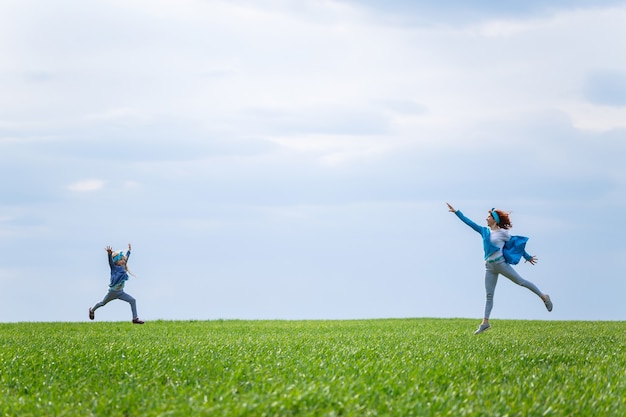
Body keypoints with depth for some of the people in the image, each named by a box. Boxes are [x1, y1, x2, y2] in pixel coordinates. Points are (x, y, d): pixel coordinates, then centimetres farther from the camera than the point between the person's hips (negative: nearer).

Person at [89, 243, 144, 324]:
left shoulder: (123, 267, 1)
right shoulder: (114, 267, -16)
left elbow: (126, 258, 17)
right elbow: (110, 261, -35)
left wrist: (129, 250, 29)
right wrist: (109, 253, -54)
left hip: (120, 292, 6)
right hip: (113, 292, -6)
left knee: (132, 301, -10)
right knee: (103, 303, 17)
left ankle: (135, 319, -9)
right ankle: (92, 310, 45)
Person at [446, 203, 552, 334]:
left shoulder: (503, 233, -3)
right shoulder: (485, 231, 12)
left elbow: (516, 243, 6)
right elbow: (469, 222, 15)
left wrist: (527, 257, 12)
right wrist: (456, 212, 14)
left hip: (501, 263, -5)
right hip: (489, 266, 5)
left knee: (520, 281, -1)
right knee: (489, 295, 4)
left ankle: (543, 297, 14)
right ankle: (485, 322, 3)